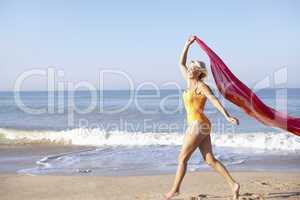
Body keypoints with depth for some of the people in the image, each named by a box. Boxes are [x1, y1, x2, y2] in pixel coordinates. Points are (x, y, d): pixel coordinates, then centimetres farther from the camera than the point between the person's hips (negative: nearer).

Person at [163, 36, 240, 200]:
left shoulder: (201, 85, -10)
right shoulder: (190, 82, 13)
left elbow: (215, 100, -20)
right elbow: (181, 63, 20)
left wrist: (227, 117, -30)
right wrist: (187, 45, 16)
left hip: (199, 126, -8)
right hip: (198, 126, 8)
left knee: (182, 158, 2)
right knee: (210, 160, 6)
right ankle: (233, 185, 5)